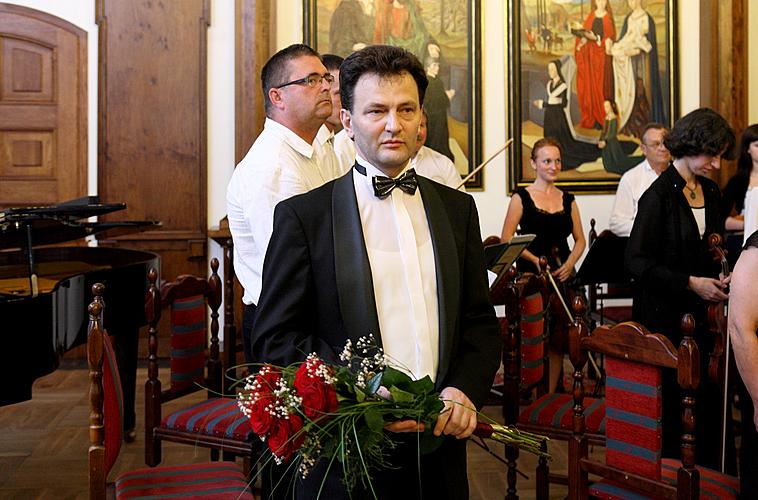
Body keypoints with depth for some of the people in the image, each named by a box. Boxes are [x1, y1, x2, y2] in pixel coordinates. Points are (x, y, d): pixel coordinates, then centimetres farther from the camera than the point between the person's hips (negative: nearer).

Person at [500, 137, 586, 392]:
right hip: (530, 276, -4)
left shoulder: (568, 200, 13)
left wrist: (569, 263, -5)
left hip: (562, 276, 4)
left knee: (559, 340, 2)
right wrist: (534, 259, -16)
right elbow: (506, 239, -5)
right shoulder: (522, 197, 1)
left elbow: (580, 239, 13)